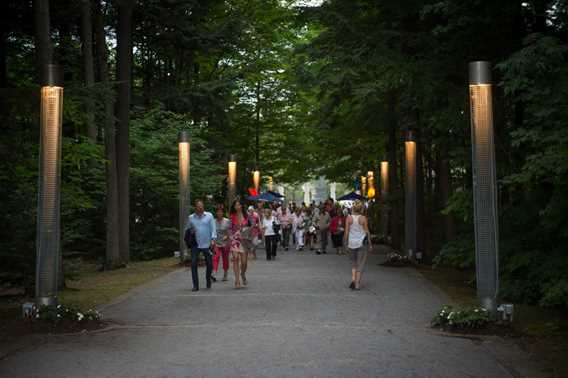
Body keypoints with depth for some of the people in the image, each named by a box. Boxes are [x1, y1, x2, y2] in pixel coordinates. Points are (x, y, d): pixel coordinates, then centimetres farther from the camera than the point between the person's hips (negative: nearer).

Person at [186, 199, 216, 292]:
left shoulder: (209, 216, 4)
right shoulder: (191, 218, 8)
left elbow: (213, 228, 1)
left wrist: (213, 239, -10)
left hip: (207, 244, -1)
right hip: (195, 245, 1)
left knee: (209, 264, 4)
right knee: (193, 264, -7)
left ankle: (208, 280, 30)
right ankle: (195, 285, -1)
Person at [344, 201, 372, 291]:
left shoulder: (349, 218, -4)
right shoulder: (363, 218, -8)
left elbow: (346, 231, -4)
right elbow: (367, 231, -6)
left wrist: (346, 242, 5)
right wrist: (370, 243, 2)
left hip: (352, 243, 2)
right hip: (362, 243, -2)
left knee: (354, 262, 19)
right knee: (360, 264, 6)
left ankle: (353, 279, 1)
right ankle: (357, 284, 4)